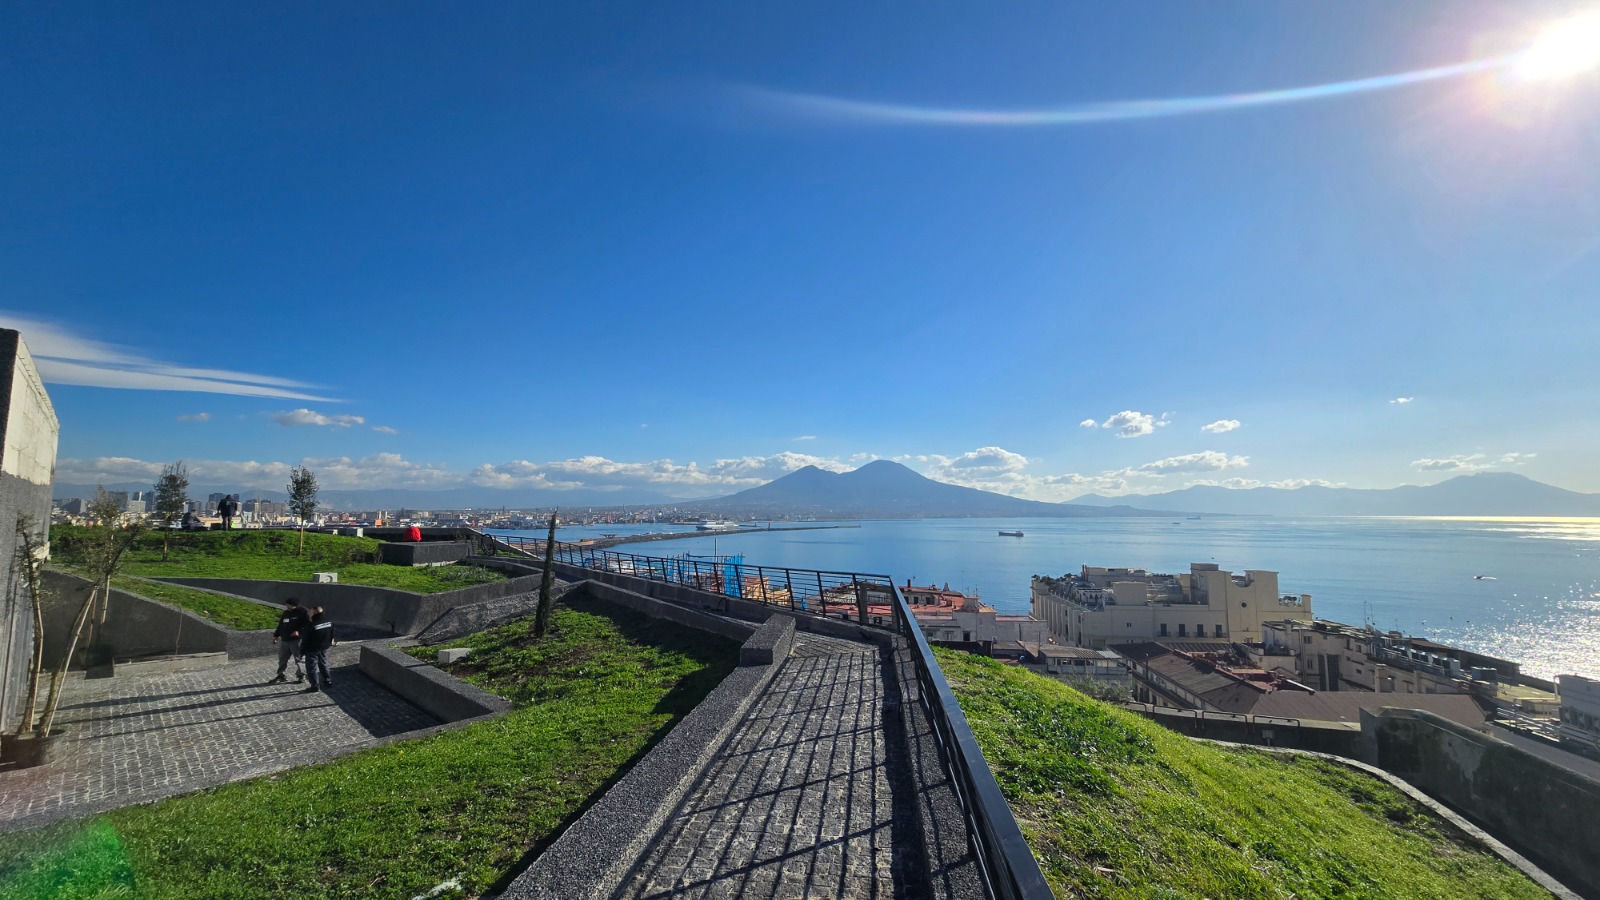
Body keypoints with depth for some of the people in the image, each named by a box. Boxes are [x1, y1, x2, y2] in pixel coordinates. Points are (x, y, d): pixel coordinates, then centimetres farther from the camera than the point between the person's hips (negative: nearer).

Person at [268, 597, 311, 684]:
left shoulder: (302, 613, -9)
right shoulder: (285, 613, 15)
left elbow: (308, 625, -15)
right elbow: (280, 625, 25)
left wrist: (299, 632, -27)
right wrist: (276, 635, 16)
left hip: (296, 640, -7)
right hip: (284, 640, 7)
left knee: (298, 659, -1)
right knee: (282, 659, 13)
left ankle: (300, 676, 10)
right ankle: (280, 676, 25)